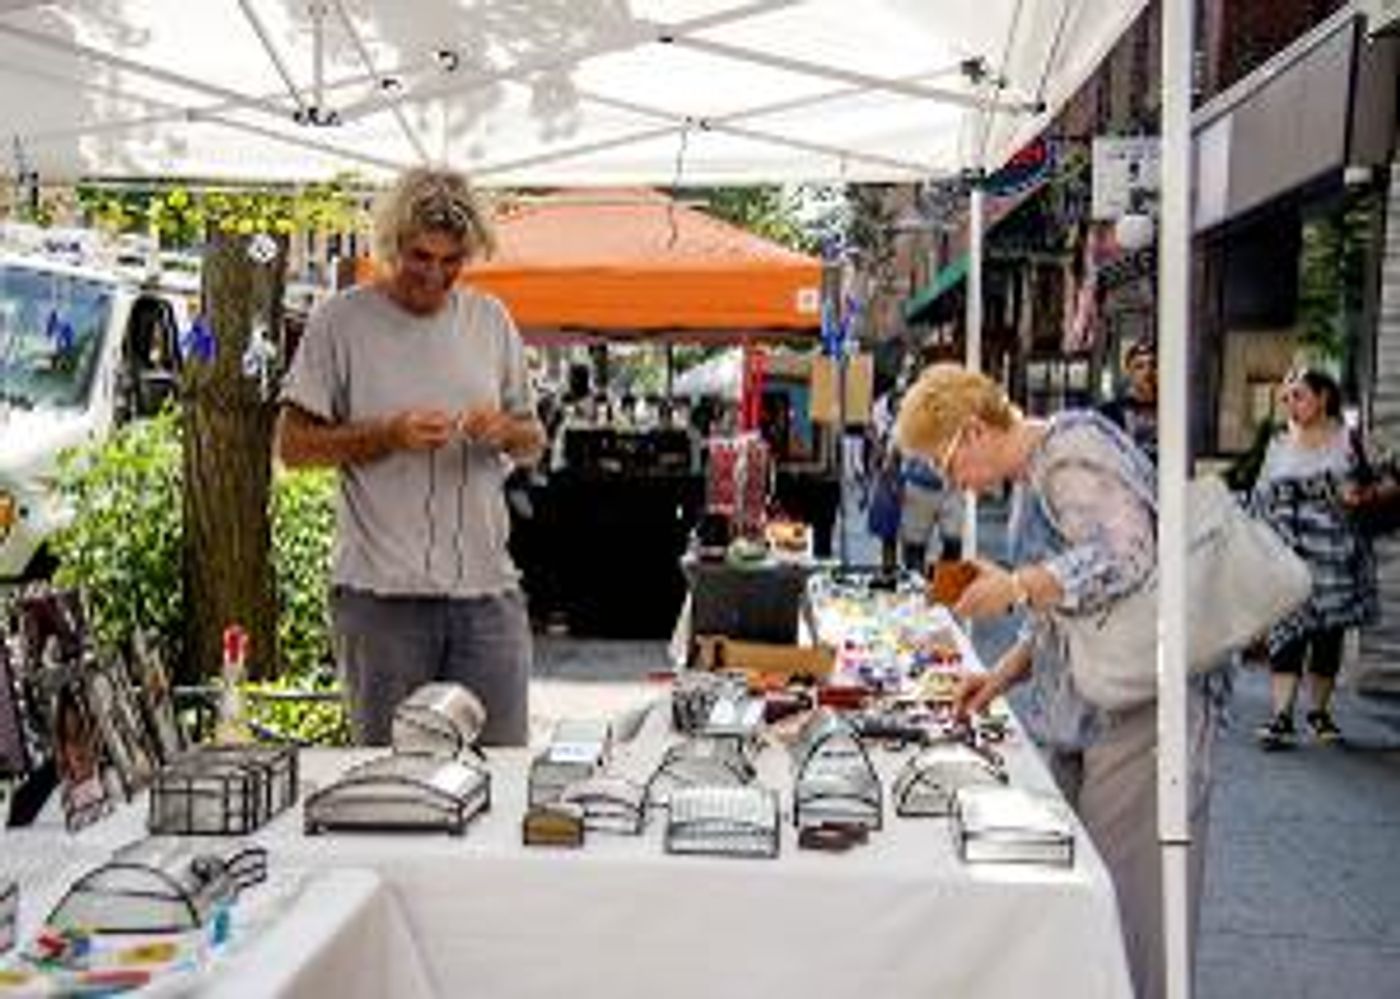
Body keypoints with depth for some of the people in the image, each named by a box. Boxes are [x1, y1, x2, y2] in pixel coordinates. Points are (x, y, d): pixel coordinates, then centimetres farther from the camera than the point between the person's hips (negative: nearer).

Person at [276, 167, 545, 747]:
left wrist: (505, 430, -6)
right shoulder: (342, 322, 0)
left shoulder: (491, 320, 12)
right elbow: (293, 445, -2)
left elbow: (534, 443, 17)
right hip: (380, 590, -3)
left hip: (487, 588, 3)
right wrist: (389, 436, -14)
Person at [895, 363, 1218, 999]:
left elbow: (1126, 559, -25)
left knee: (1123, 910, -5)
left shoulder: (1072, 453, -11)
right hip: (1074, 720, 10)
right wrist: (1005, 673, 12)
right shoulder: (1029, 479, 19)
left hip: (1135, 710, -10)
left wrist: (1015, 588, -18)